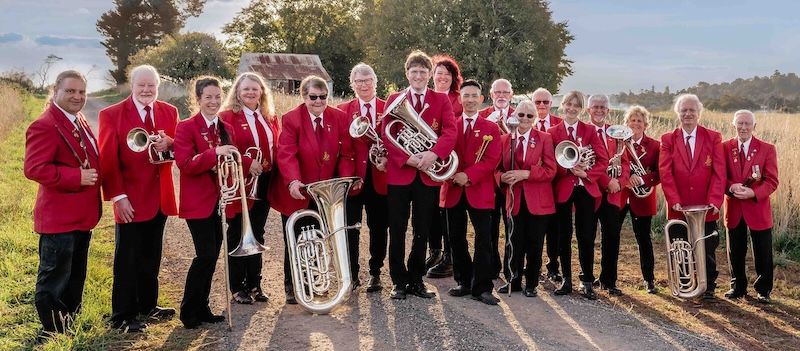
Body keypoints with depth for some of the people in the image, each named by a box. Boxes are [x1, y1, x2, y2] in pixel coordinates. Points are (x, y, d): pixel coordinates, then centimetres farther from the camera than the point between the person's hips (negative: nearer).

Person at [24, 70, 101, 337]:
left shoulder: (80, 122, 14)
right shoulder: (44, 126, -17)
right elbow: (34, 168, -24)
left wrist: (93, 176, 7)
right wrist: (77, 177, -25)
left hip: (82, 215, 10)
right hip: (59, 218, -10)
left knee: (75, 277, 20)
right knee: (54, 278, 1)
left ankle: (70, 328, 33)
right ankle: (51, 334, 12)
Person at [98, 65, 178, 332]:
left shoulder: (169, 112, 7)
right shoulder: (111, 115, -7)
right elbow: (108, 160, -10)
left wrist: (169, 144, -15)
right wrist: (118, 197, -17)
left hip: (159, 198, 5)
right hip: (130, 201, -5)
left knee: (152, 257, 16)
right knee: (127, 260, 3)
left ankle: (148, 305, 31)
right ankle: (122, 316, 13)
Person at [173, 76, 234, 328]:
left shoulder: (226, 128, 12)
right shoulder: (186, 127, -7)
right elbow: (184, 164, -18)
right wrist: (214, 153, -28)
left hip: (221, 201, 7)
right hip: (199, 202, -7)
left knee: (212, 256, 10)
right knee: (206, 255, -11)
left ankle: (202, 308, 22)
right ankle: (188, 311, 5)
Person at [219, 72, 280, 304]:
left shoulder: (269, 118, 12)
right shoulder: (228, 117, -7)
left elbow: (277, 147, 13)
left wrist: (274, 171, -3)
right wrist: (247, 163, -26)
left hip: (264, 184, 6)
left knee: (257, 234, 13)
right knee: (237, 236, 5)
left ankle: (254, 284, 23)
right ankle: (237, 287, 15)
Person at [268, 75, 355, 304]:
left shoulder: (340, 118, -1)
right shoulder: (291, 119, -11)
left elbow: (345, 154, -2)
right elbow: (286, 154, -22)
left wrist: (348, 178, -19)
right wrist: (293, 181, -38)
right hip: (297, 193, -2)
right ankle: (291, 288, 25)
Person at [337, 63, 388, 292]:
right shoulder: (343, 110, 6)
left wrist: (388, 159, -12)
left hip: (380, 177, 0)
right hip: (353, 177, 0)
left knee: (379, 227, 7)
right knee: (350, 227, 3)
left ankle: (375, 273, 20)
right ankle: (352, 274, 16)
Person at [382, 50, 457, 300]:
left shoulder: (441, 100, 8)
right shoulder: (394, 99, 6)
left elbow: (451, 131, -6)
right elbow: (386, 136, -3)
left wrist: (433, 154, -23)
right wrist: (407, 158, -17)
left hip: (428, 174, 1)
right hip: (399, 173, -1)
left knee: (422, 231, 9)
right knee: (397, 231, 4)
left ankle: (416, 280, 22)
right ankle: (399, 282, 15)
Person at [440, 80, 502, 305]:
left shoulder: (491, 128, 5)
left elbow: (492, 160, -5)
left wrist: (469, 175, -17)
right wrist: (454, 175, -13)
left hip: (479, 191, -2)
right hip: (453, 191, 2)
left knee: (483, 240, -4)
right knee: (456, 239, 8)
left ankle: (482, 288, 1)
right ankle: (463, 282, 21)